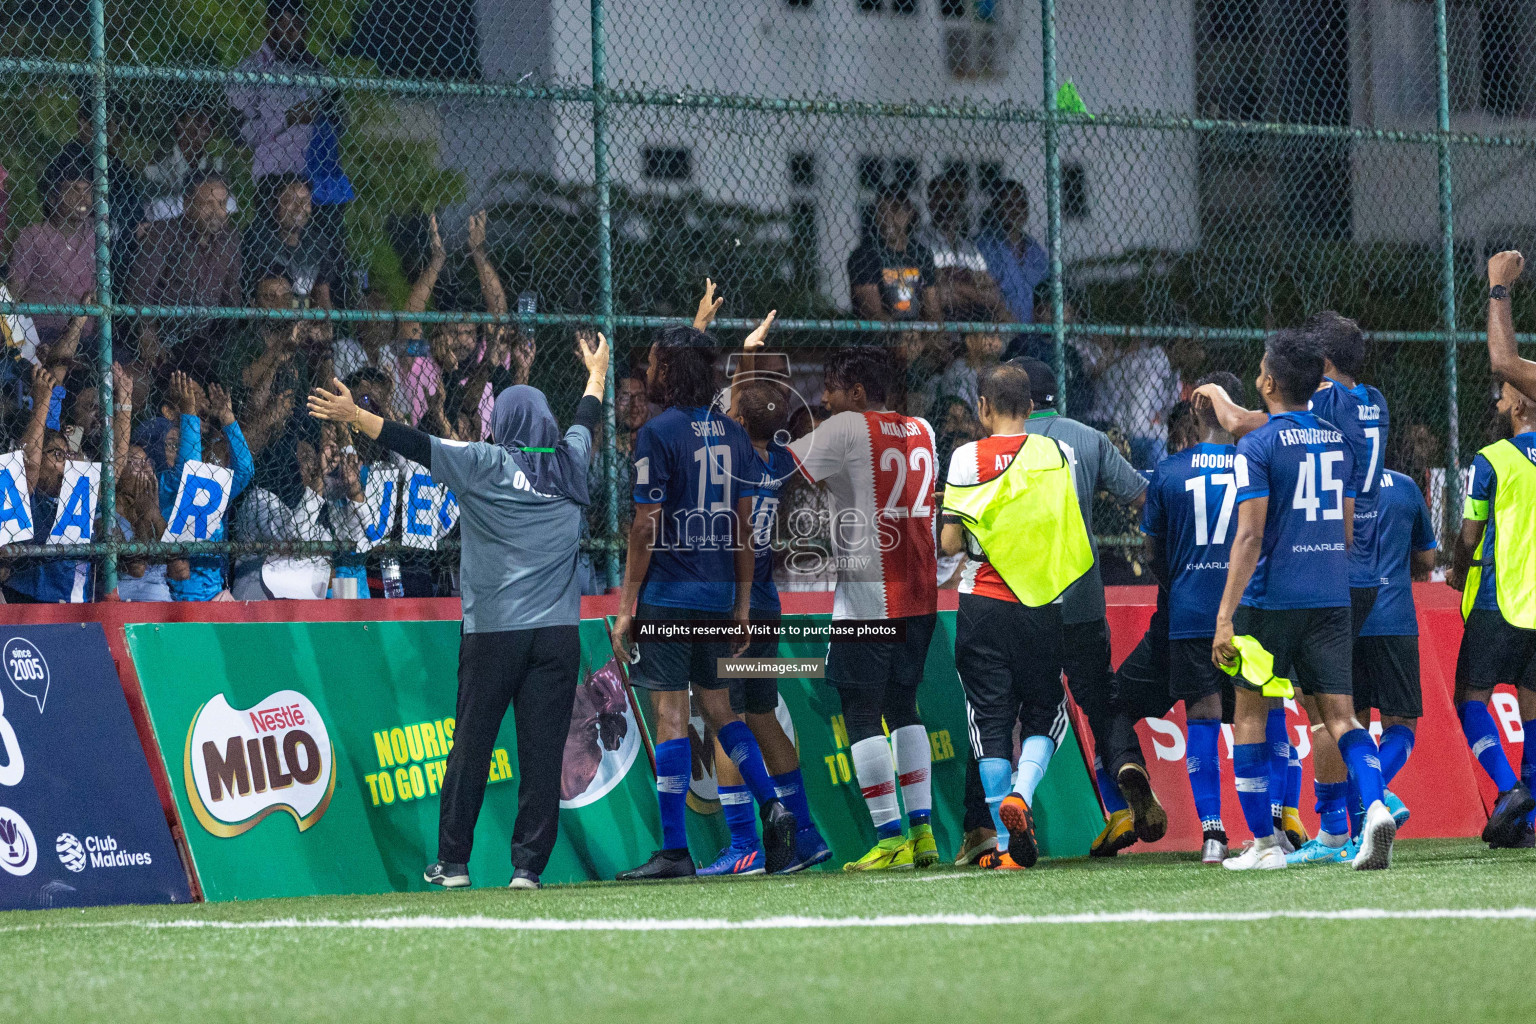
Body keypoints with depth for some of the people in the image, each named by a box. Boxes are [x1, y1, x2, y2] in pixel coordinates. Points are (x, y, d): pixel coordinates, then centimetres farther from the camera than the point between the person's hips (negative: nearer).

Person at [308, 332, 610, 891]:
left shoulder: (484, 464, -1)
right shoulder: (567, 463, 11)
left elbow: (415, 444, -9)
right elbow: (586, 422, 31)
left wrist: (355, 417, -6)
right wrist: (597, 373, 50)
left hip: (492, 631, -2)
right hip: (557, 634, 2)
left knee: (471, 749, 6)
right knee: (542, 754, 1)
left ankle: (453, 862, 12)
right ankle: (528, 866, -2)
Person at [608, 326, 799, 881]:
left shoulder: (658, 434, -10)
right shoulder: (734, 435, 10)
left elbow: (647, 528, -12)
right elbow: (743, 528, 12)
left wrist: (626, 607, -8)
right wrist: (742, 606, 16)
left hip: (668, 598, -6)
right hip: (719, 596, 7)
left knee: (670, 716, -5)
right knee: (717, 707, 18)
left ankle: (674, 851, -6)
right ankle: (773, 807, 1)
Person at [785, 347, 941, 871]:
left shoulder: (846, 429, -8)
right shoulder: (920, 430, 13)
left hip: (867, 591, -7)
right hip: (920, 591, 7)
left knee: (862, 714, -3)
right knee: (903, 708, 15)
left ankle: (889, 837, -8)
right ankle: (922, 830, 10)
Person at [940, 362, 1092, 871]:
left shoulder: (969, 458, -4)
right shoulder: (1056, 455, 3)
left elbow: (949, 543, -6)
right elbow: (1073, 537, 9)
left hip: (984, 603, -1)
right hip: (1042, 606, 1)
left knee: (991, 719, 4)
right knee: (1044, 715, 14)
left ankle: (1007, 845, 0)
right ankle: (1021, 794, -15)